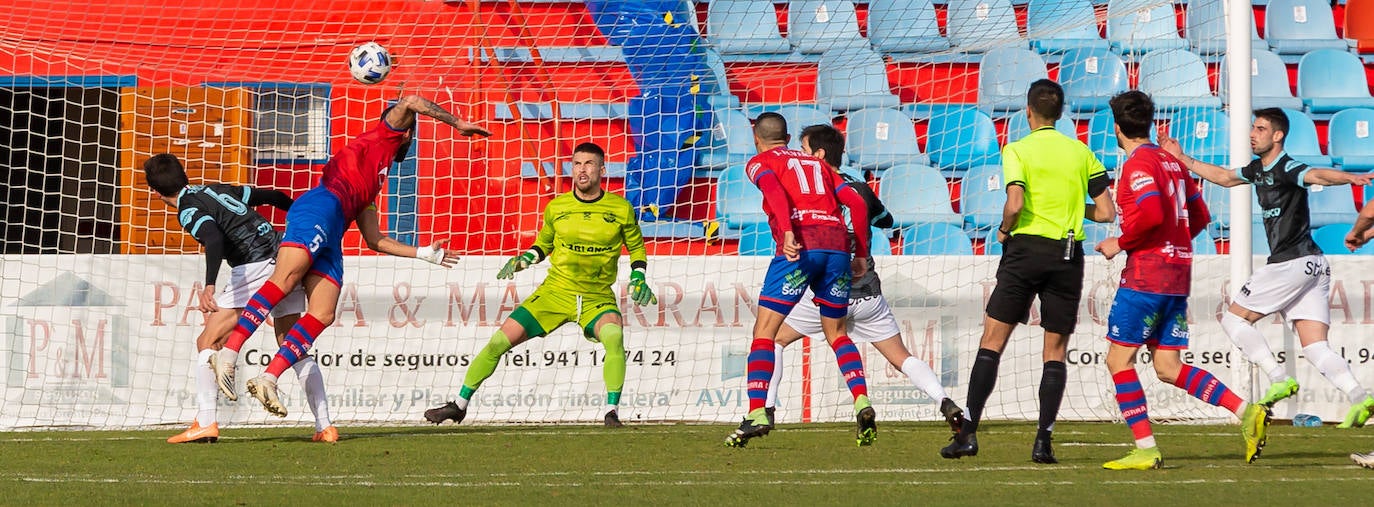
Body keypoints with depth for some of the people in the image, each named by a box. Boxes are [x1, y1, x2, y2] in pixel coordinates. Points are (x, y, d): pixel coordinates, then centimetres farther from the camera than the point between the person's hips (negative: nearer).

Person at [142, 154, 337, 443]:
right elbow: (274, 197, 27)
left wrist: (209, 286, -37)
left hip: (255, 268, -8)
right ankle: (325, 426, 7)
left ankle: (206, 423, -9)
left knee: (208, 343, 2)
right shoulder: (217, 190, 21)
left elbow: (214, 239, -23)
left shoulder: (188, 210, -3)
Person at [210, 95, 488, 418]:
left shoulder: (370, 190, 39)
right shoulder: (383, 135, 21)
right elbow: (410, 103, 5)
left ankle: (268, 379, -18)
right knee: (286, 277, -27)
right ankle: (228, 354, -37)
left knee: (323, 314, -9)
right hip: (320, 207, -8)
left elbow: (375, 240, 40)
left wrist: (423, 254, 44)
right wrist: (457, 124, 13)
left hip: (330, 239, 8)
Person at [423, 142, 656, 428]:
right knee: (499, 341, -7)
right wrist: (521, 262, 1)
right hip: (555, 292, 2)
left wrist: (638, 280, -4)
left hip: (597, 298, -2)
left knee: (614, 336, -35)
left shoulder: (621, 209, -3)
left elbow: (637, 248, 12)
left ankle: (612, 412, -25)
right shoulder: (556, 208, 2)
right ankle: (459, 405, 10)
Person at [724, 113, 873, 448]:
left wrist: (787, 232, -23)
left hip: (800, 244, -5)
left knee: (765, 330, 0)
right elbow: (856, 202, 18)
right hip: (838, 242, 5)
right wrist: (861, 254, 21)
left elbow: (774, 190, -9)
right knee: (836, 332, 18)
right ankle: (862, 402, -1)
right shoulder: (817, 163, 29)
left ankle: (757, 414, -12)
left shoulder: (760, 162, 15)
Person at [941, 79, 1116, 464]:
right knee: (1056, 351, 7)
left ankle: (969, 432, -5)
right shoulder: (1082, 152, 8)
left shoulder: (1017, 150, -3)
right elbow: (1106, 212, 5)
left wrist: (1005, 229, 3)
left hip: (1027, 248, -3)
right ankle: (1043, 440, -2)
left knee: (992, 342, 2)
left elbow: (1016, 202, -17)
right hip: (1069, 253, 3)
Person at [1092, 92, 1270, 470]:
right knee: (1168, 367, 8)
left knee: (1119, 359, -1)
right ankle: (1246, 412, -5)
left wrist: (1120, 244, -11)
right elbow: (1200, 217, 20)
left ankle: (1145, 449, -6)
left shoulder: (1138, 164, -10)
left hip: (1147, 273, -9)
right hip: (1178, 272, 9)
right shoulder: (1172, 162, 17)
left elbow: (1151, 214, -24)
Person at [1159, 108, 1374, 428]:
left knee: (1234, 319, 3)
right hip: (1312, 264, 9)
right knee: (1315, 348, 0)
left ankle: (1279, 380, -5)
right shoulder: (1259, 169, 17)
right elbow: (1225, 177, 35)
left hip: (1292, 263, -9)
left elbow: (1317, 175, -32)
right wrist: (1184, 160, 37)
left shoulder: (1286, 169, -12)